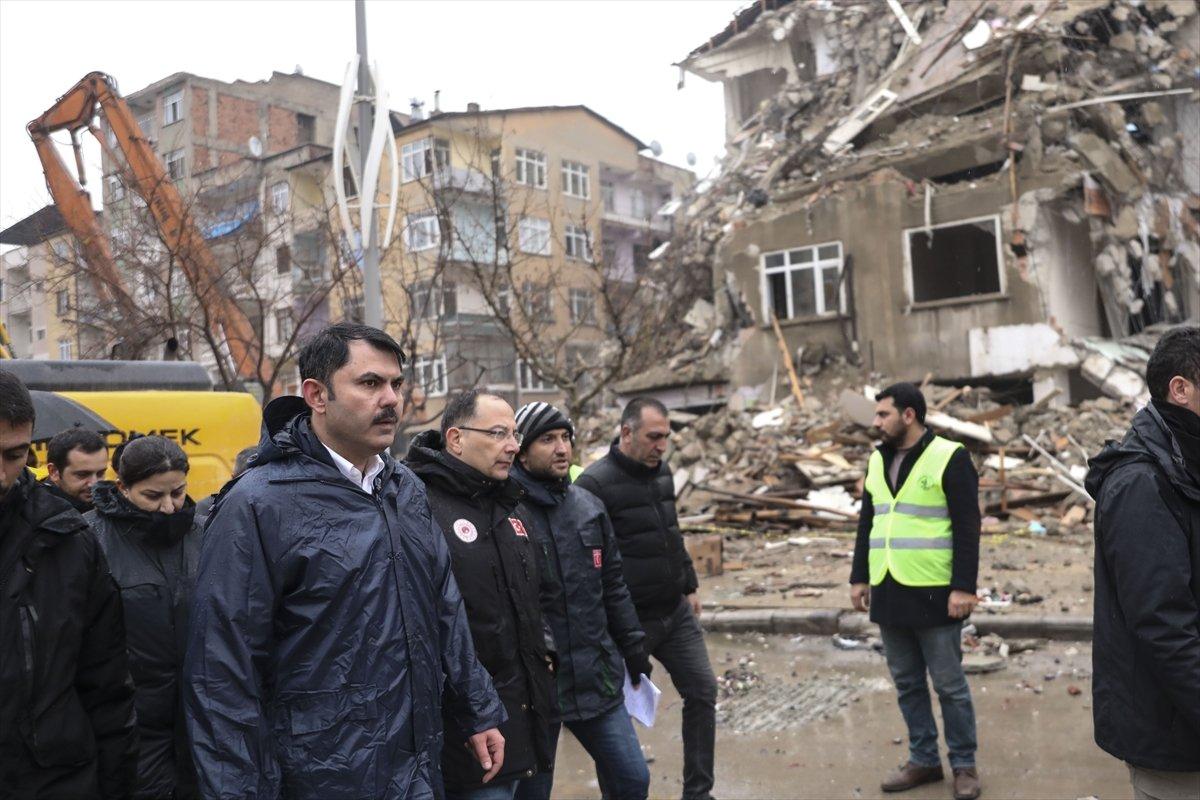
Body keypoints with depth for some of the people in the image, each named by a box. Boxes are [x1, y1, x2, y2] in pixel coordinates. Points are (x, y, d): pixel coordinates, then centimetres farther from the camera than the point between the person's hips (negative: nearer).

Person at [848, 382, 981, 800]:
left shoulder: (949, 458, -9)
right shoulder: (878, 461, 11)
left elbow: (967, 529, -12)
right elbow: (867, 525, 16)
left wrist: (963, 587, -17)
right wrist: (859, 577, 13)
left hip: (933, 594, -6)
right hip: (888, 593, 6)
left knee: (949, 685, 5)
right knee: (907, 683, 14)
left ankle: (964, 765, 20)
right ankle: (924, 760, 27)